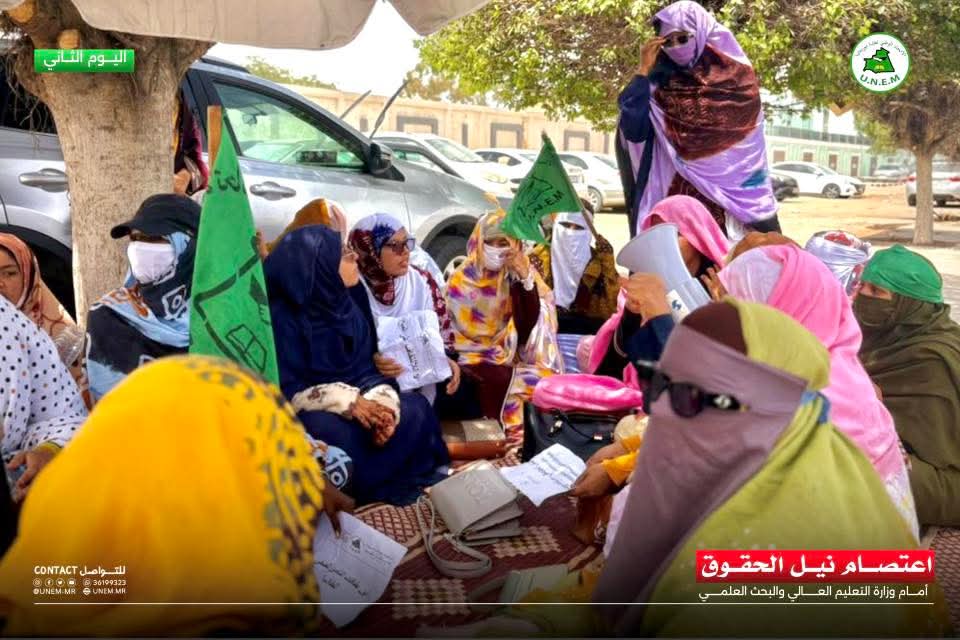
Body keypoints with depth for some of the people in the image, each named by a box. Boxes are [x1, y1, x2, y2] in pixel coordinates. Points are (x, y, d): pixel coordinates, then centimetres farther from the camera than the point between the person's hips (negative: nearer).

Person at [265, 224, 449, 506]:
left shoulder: (350, 301, -1)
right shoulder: (283, 316, -17)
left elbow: (366, 369, 0)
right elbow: (285, 390, -19)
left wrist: (383, 404, -22)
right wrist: (348, 402, -28)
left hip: (358, 403, 6)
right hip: (311, 413, -6)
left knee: (415, 409, -16)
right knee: (335, 431, -37)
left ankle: (362, 487, -8)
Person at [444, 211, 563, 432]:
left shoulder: (517, 274, 1)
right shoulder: (462, 280, -5)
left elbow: (529, 323, -13)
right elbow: (451, 333, -7)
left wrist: (526, 278, -23)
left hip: (514, 358, 2)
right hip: (476, 359, -2)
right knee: (505, 382, -28)